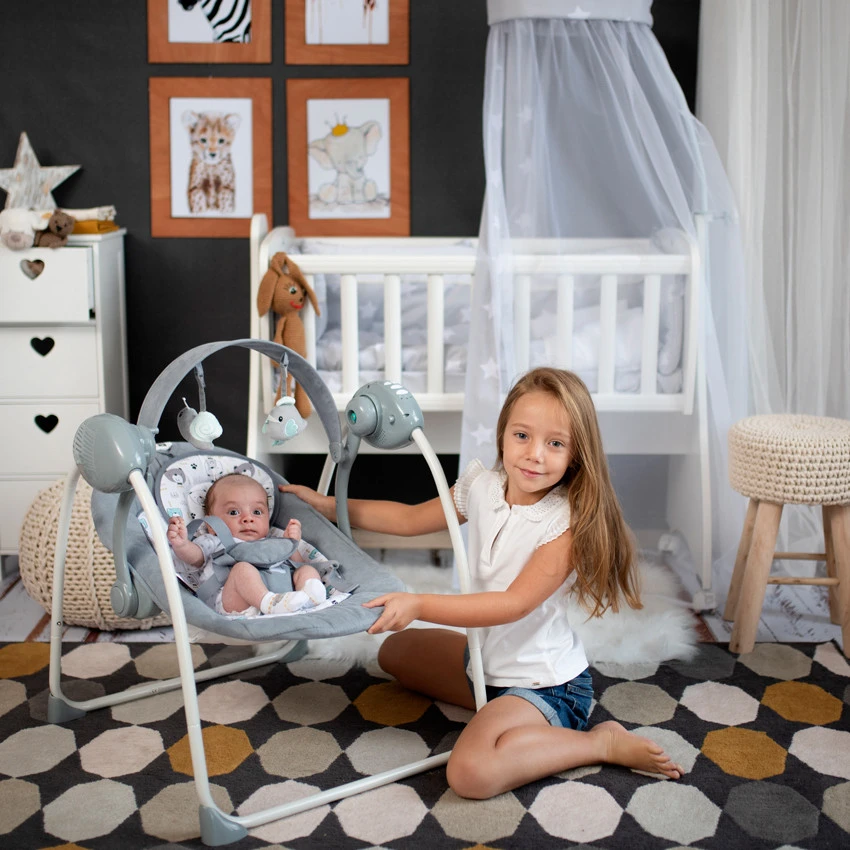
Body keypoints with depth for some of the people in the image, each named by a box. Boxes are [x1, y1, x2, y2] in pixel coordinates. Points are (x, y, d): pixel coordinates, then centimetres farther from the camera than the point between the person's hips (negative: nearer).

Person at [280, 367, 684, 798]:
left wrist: (419, 605, -37)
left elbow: (514, 604, -29)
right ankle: (496, 702, 16)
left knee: (471, 772, -31)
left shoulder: (569, 521, -23)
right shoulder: (482, 487, -3)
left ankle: (603, 742, -13)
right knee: (395, 650, 21)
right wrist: (327, 505, 13)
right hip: (486, 661, 8)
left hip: (546, 684, -8)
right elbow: (412, 518, 13)